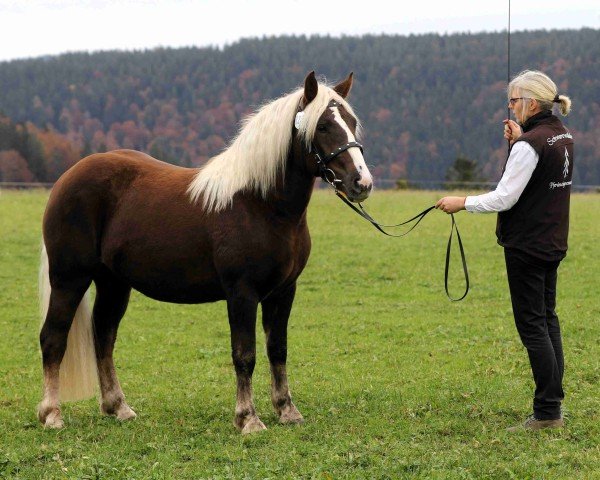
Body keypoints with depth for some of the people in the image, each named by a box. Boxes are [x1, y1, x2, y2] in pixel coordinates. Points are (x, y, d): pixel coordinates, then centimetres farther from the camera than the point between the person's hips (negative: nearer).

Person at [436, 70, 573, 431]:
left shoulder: (530, 143, -20)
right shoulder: (563, 136, 9)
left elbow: (505, 197, -21)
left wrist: (462, 203, -10)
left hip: (527, 245, -9)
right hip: (553, 242, 10)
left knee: (531, 323, -5)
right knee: (547, 318, 16)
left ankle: (547, 412, -4)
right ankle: (554, 403, 22)